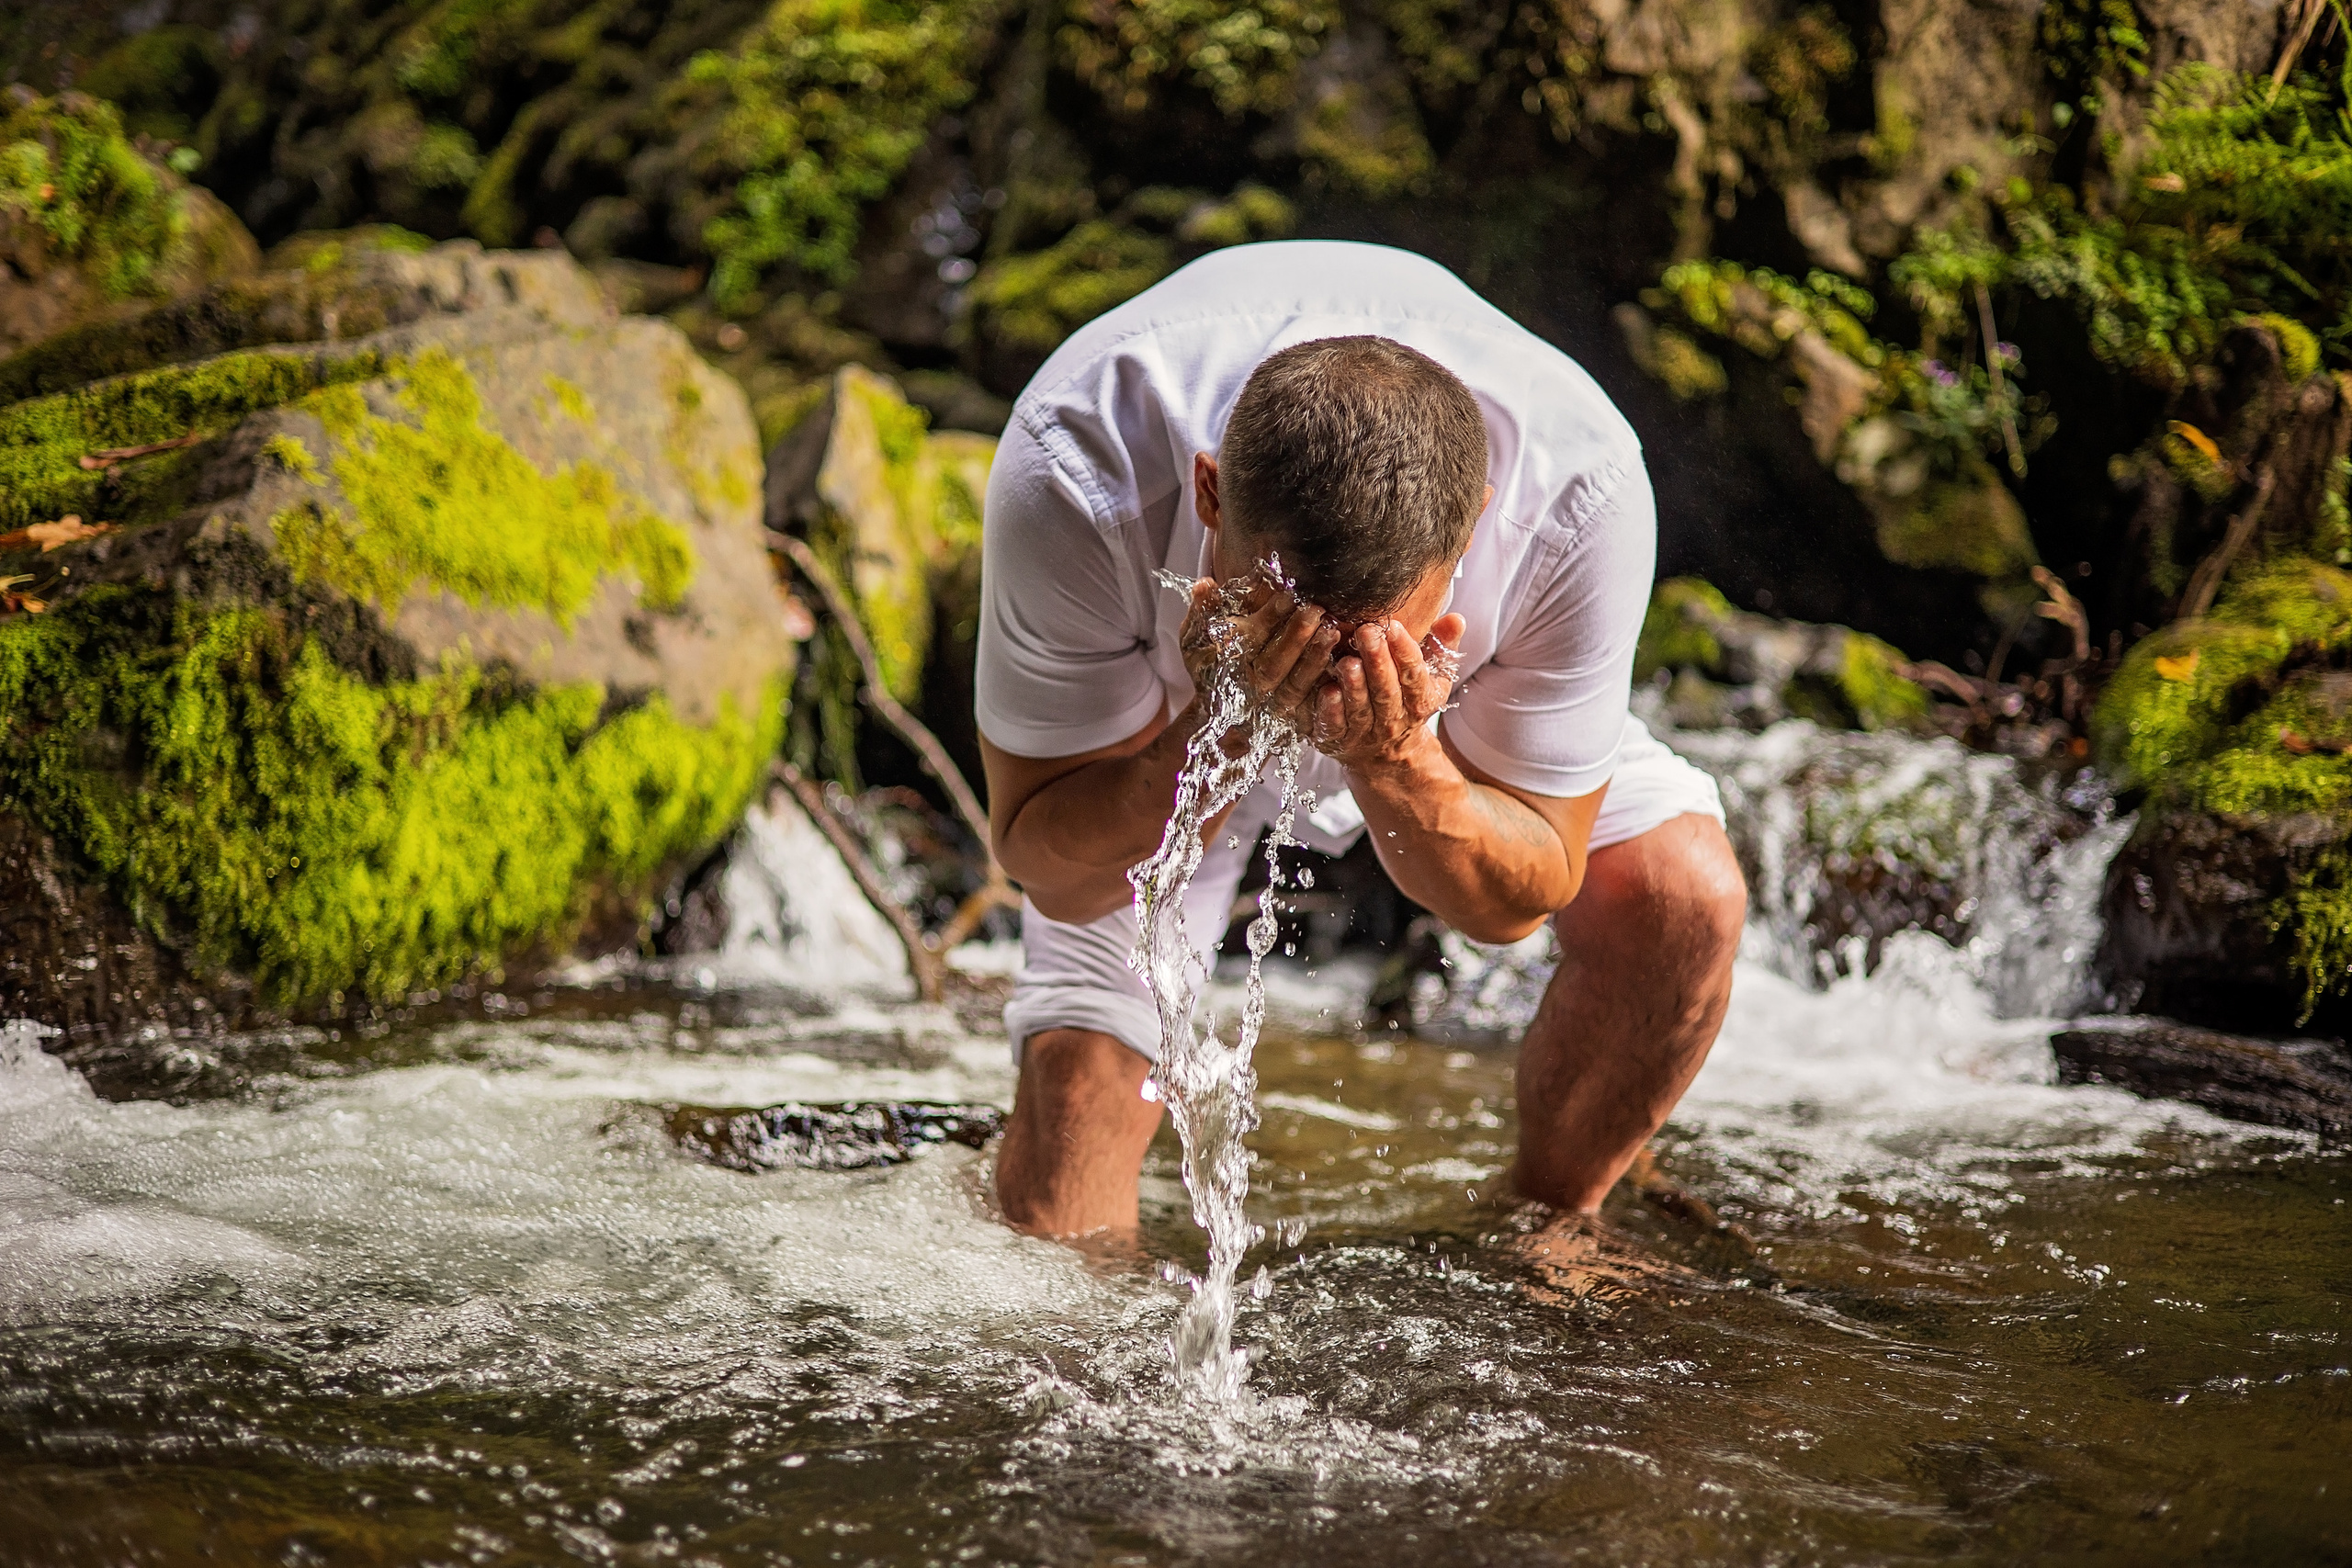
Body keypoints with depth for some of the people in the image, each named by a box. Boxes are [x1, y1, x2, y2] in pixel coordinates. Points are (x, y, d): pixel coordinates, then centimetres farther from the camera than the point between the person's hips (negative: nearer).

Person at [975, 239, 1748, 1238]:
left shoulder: (1581, 491, -39)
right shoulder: (1070, 482, -42)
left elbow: (1516, 902, -25)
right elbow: (1052, 874, -29)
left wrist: (1395, 762, -47)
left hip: (1430, 747, 2)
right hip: (1167, 729, -1)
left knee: (1685, 894, -18)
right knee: (1077, 1066, -19)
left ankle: (1549, 1220, 7)